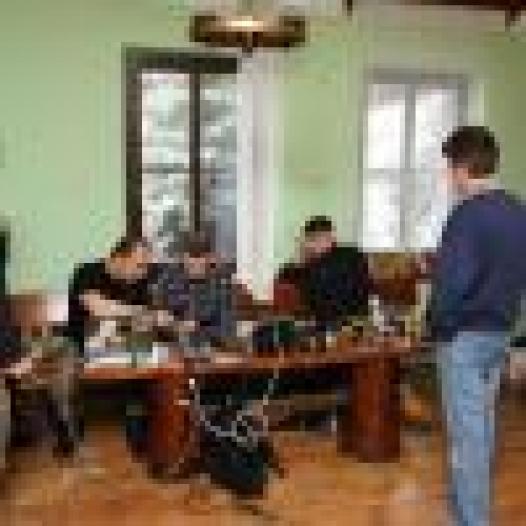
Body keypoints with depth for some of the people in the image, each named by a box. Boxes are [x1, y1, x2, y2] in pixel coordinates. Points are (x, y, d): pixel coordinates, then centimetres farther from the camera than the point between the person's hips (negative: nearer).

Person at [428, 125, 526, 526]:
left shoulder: (467, 215, -20)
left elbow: (453, 283, -23)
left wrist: (438, 324, -8)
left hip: (465, 335, -8)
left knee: (467, 432, 0)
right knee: (482, 426, 19)